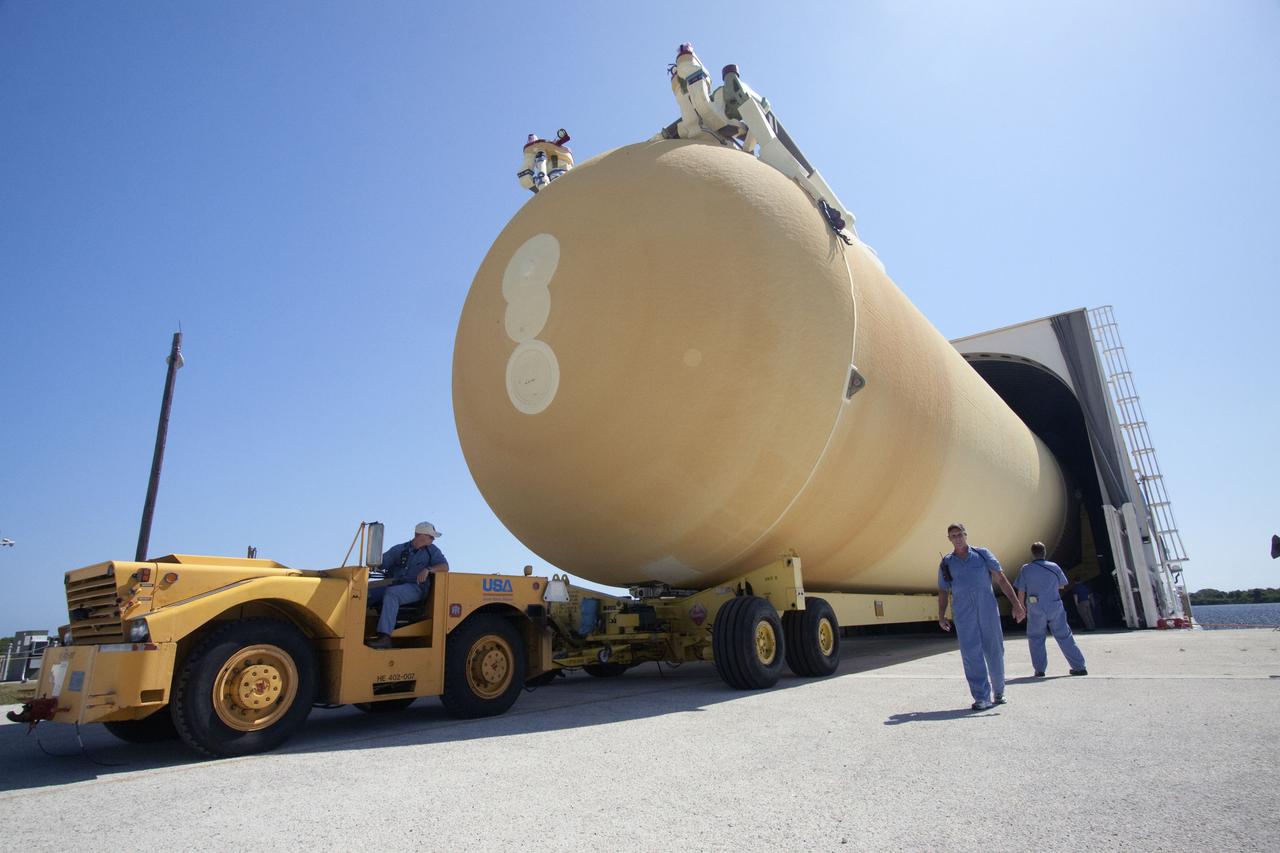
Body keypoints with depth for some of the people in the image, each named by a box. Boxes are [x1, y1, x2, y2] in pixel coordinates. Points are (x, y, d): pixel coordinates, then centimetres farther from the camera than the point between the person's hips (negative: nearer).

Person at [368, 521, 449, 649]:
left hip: (416, 588, -3)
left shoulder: (431, 550, 12)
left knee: (391, 593, -33)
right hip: (396, 585, 3)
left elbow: (445, 567, -1)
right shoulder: (399, 549, 15)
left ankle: (384, 637, -40)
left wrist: (428, 569, -17)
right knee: (367, 593, -19)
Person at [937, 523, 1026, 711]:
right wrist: (941, 616, 2)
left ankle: (998, 691, 24)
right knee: (971, 654, -5)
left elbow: (1001, 579, 5)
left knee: (994, 651, 5)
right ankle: (982, 698, -2)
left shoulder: (982, 554, 10)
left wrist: (1016, 604, -5)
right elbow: (943, 591, 14)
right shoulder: (946, 563, 12)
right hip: (963, 614, 0)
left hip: (988, 609, 0)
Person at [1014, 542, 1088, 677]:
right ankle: (1079, 667, 17)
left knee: (1035, 638, 10)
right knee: (1064, 637, 13)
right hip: (1055, 607, 2)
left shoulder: (1026, 569, -6)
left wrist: (1021, 608, 10)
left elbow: (1021, 592, -3)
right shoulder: (1054, 567, 0)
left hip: (1036, 610, -2)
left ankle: (1039, 669, 6)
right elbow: (1061, 585, 14)